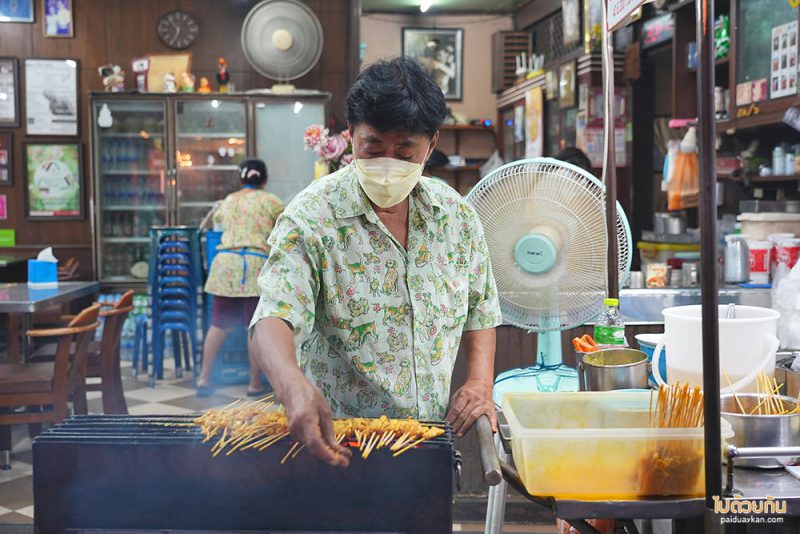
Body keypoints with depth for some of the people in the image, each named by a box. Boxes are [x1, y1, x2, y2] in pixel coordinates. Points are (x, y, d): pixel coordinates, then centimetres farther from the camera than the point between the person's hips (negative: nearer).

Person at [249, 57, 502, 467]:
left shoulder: (456, 214, 7)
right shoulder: (313, 217, -9)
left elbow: (480, 308, 18)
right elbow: (274, 318, -20)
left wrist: (481, 381, 2)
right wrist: (292, 385, -41)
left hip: (435, 434, 5)